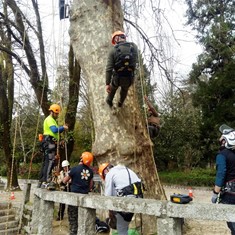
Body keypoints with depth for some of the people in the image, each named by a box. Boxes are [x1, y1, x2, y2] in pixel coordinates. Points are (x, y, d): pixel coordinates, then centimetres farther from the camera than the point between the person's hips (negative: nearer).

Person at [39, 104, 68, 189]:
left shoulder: (52, 120, 27)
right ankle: (46, 181, -21)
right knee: (50, 161, -17)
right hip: (49, 142, -11)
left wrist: (62, 128, 10)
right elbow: (55, 130, -22)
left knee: (46, 162, 12)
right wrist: (62, 128, -9)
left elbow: (56, 132, 24)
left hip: (51, 143, 11)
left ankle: (42, 180, 18)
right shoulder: (49, 119, -7)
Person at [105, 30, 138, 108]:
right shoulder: (134, 46, -4)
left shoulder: (113, 50, -11)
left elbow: (109, 69, -14)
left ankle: (109, 101, 57)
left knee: (113, 87, 35)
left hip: (117, 78, -2)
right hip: (129, 78, 2)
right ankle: (120, 103, 59)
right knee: (125, 90, 37)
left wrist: (107, 84, -9)